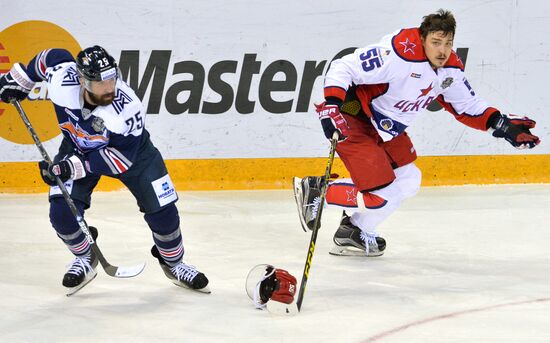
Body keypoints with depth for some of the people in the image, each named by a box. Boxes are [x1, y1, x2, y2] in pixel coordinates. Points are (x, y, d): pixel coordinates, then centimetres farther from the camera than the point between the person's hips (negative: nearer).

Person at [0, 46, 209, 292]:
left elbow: (122, 157, -32)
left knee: (162, 211, -7)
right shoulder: (62, 79, -33)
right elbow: (53, 56, -9)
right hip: (77, 148, 2)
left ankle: (173, 263, 22)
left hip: (130, 149, -2)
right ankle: (85, 259, 16)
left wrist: (74, 167, -38)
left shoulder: (127, 108, -39)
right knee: (61, 213, -14)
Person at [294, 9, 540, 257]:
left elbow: (467, 106, 11)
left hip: (386, 128, 9)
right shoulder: (396, 55, -30)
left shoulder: (450, 69, -4)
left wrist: (502, 125, 0)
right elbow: (343, 68, -28)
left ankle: (354, 232, 27)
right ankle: (315, 191, 4)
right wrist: (332, 106, -40)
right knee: (383, 194, -12)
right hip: (352, 121, -9)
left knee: (407, 182, 15)